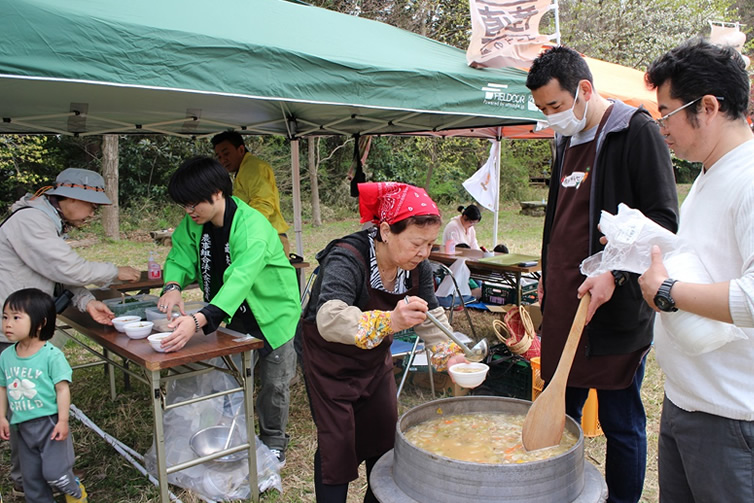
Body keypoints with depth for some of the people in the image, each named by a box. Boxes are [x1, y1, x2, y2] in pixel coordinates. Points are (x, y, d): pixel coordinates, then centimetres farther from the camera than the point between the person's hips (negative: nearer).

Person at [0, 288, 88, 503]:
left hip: (49, 422, -5)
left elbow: (62, 388, -15)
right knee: (31, 476, 15)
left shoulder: (51, 355, -16)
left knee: (54, 472, -5)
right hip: (23, 426, 6)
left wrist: (63, 421, -17)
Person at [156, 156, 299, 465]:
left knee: (274, 384, 7)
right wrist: (173, 285, -29)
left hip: (274, 314, -6)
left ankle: (273, 441, 30)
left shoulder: (252, 225, -33)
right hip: (237, 316, 6)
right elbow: (179, 257, -4)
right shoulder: (194, 224, -10)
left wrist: (199, 320, -57)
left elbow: (241, 278, -45)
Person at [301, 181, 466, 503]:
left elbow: (431, 316, -2)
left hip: (374, 360, 6)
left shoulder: (418, 267, -14)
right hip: (330, 360, -6)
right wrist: (389, 321, -64)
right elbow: (329, 318, -50)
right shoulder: (346, 259, -34)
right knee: (336, 440, -3)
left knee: (384, 433, 13)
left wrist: (449, 353, -20)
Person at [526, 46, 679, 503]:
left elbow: (663, 221, -14)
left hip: (615, 311, -7)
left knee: (621, 424, 6)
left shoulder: (637, 132, -9)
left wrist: (615, 274, -24)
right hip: (563, 304, 8)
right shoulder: (568, 140, 15)